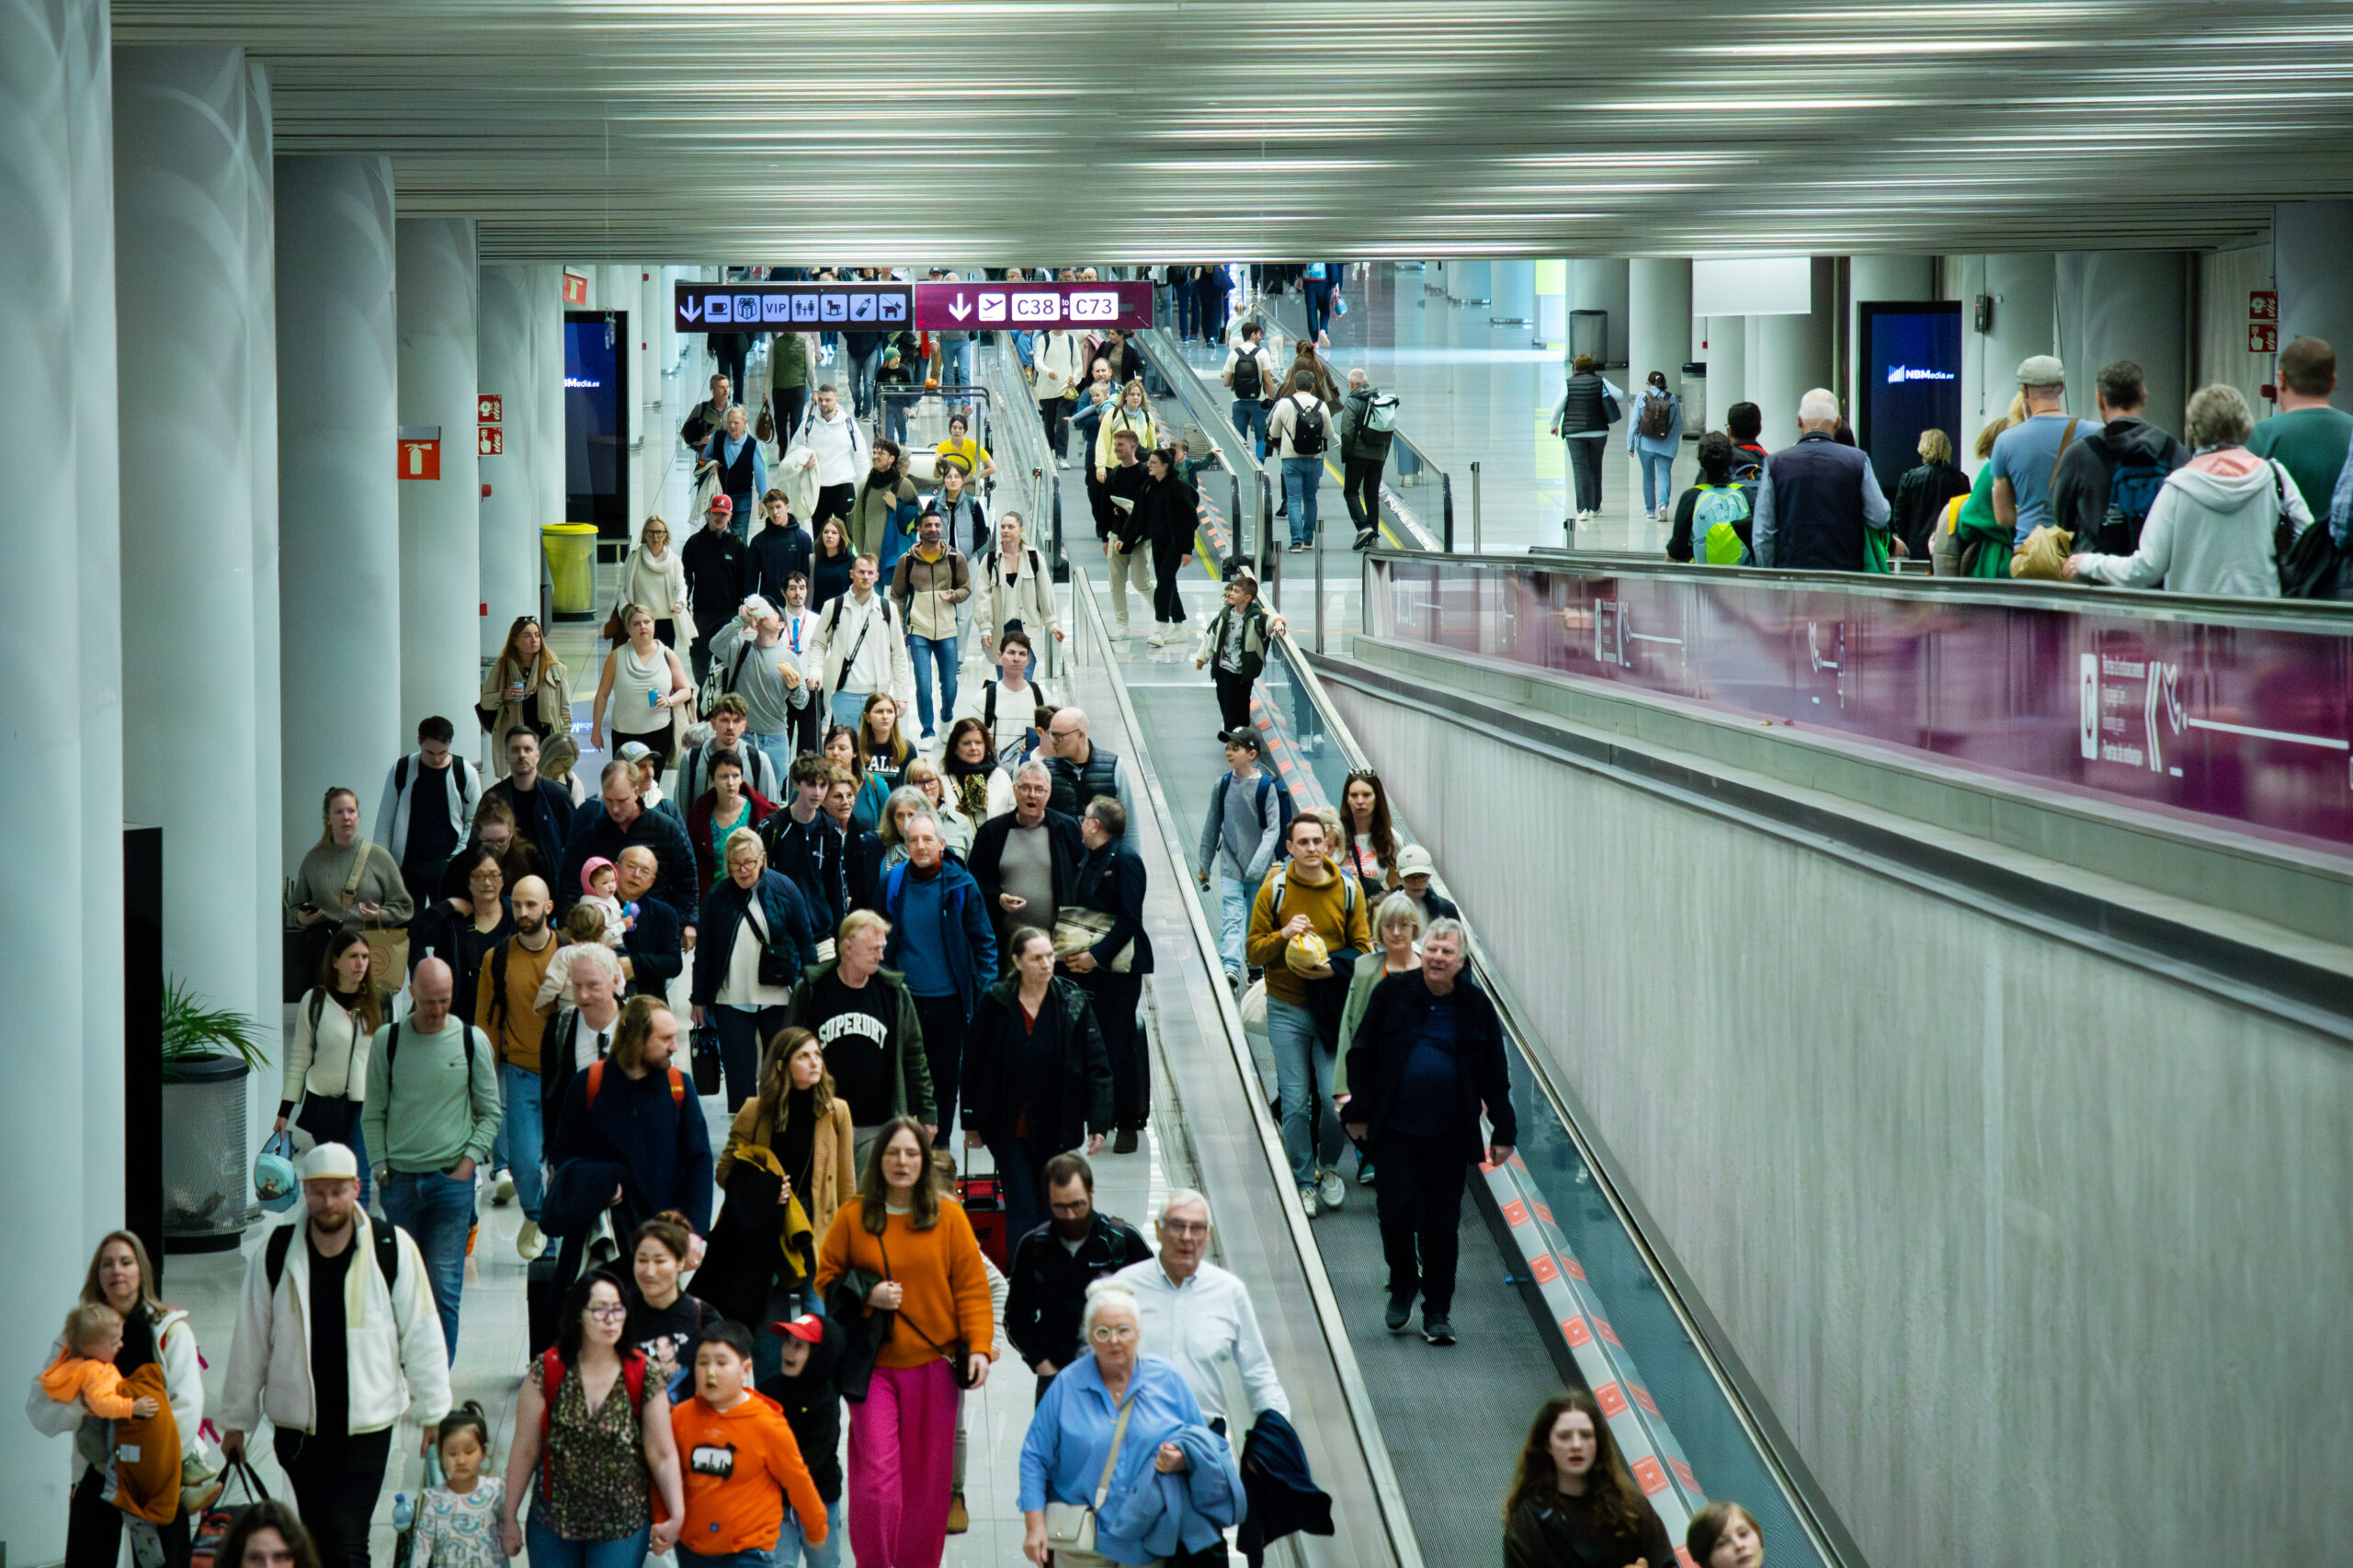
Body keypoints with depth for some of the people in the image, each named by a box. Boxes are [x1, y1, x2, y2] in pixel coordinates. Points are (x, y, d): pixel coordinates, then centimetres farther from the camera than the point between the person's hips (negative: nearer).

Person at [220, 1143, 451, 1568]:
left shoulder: (393, 1249, -4)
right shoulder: (274, 1253, 1)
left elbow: (421, 1336, 2)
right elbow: (250, 1343, 8)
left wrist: (433, 1413, 3)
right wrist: (236, 1420, 12)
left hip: (366, 1425, -2)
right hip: (297, 1426, 3)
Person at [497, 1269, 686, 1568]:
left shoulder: (643, 1378, -7)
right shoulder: (547, 1370, -6)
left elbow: (663, 1456, -5)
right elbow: (524, 1449, -1)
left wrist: (676, 1516, -12)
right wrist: (509, 1517, 2)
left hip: (622, 1527, -1)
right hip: (553, 1520, 1)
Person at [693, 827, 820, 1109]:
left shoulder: (783, 889, -2)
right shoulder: (716, 895, 1)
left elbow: (805, 941, 3)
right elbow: (703, 950, 7)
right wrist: (699, 999, 7)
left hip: (778, 997, 0)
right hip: (731, 999, 0)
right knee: (739, 1071, -1)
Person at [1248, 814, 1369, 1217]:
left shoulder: (1348, 890, 0)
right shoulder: (1273, 891, -3)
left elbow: (1362, 948, 5)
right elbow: (1253, 951, 1)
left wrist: (1334, 969, -14)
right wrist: (1283, 935, -19)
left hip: (1333, 1008, 0)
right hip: (1286, 1010, 0)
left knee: (1335, 1097, -5)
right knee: (1296, 1103, 0)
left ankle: (1329, 1166, 22)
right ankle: (1304, 1183, 14)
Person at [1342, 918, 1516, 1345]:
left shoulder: (1476, 1006, 1)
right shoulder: (1392, 994, -1)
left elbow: (1495, 1074, 6)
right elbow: (1362, 1053, 6)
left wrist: (1503, 1132, 4)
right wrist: (1359, 1110, 3)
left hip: (1449, 1136, 0)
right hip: (1395, 1130, 0)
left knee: (1443, 1225, 3)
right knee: (1397, 1210, -8)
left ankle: (1438, 1310, 17)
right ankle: (1403, 1284, 20)